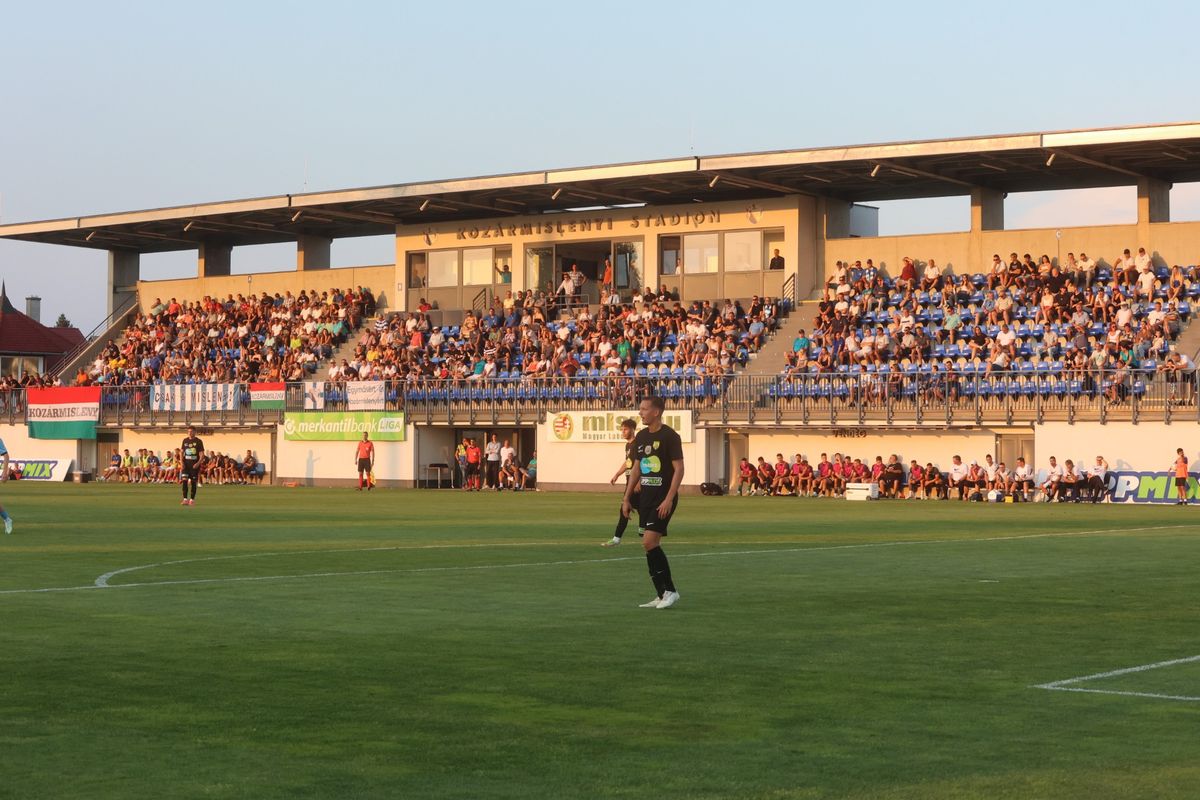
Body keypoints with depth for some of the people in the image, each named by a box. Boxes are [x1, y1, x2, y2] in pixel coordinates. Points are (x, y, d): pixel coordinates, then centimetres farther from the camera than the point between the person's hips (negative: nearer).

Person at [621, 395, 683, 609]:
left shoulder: (669, 436, -11)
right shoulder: (641, 437, 12)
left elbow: (679, 469, -14)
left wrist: (669, 499, -20)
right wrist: (627, 498, 16)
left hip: (663, 497, -8)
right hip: (645, 496, 8)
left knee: (649, 542, -17)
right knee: (651, 546, 7)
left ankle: (670, 590, -8)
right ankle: (662, 595, 13)